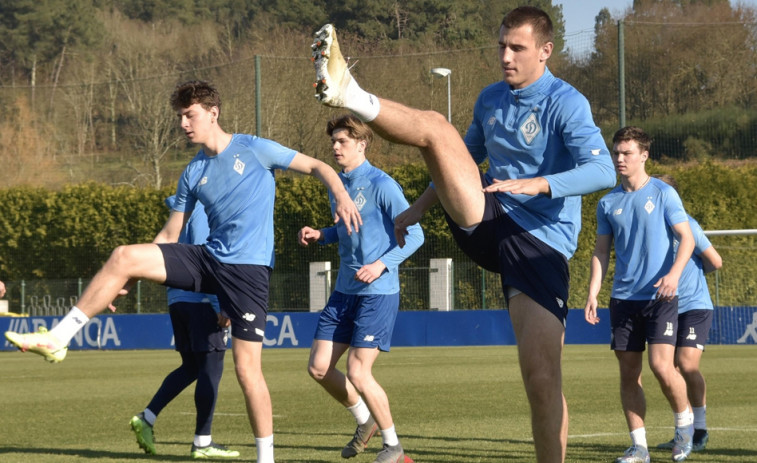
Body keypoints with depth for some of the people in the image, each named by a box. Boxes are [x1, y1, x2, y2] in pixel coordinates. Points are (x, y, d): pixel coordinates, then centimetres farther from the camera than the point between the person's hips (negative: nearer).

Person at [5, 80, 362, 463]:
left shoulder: (253, 149, -1)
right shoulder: (193, 174, 13)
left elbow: (317, 167, 1)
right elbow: (169, 236, 17)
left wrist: (341, 195, -19)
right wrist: (129, 278, 9)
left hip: (249, 270, -5)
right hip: (207, 259, 5)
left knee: (246, 367, -10)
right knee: (123, 257, -14)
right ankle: (57, 340, -11)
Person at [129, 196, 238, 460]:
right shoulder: (202, 211, -10)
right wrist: (220, 305, -18)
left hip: (177, 300, 9)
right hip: (201, 300, -9)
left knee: (191, 367, 17)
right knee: (211, 368, -4)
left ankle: (147, 418, 7)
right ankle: (202, 442, -3)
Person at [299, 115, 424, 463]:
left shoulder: (381, 185, -14)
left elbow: (414, 235, -15)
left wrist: (382, 264, -26)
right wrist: (320, 235, 8)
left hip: (378, 293, -8)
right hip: (344, 291, 8)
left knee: (358, 372, -11)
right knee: (318, 368, 4)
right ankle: (365, 421, 27)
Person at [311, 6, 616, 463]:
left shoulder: (566, 104, -10)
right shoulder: (490, 100, 11)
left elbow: (602, 171, -25)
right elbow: (463, 159, 30)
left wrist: (537, 184, -37)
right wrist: (421, 206, 25)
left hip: (540, 244, -5)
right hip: (486, 220, 5)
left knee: (543, 377, -15)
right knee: (436, 126, -12)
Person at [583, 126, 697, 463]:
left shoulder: (663, 193, -2)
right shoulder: (608, 202, 10)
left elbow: (687, 238, -5)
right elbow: (601, 251, 13)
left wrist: (674, 274, -21)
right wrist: (592, 294, 2)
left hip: (660, 296, -4)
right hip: (623, 297, 4)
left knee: (661, 365, -15)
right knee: (628, 373, 2)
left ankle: (684, 422, 12)